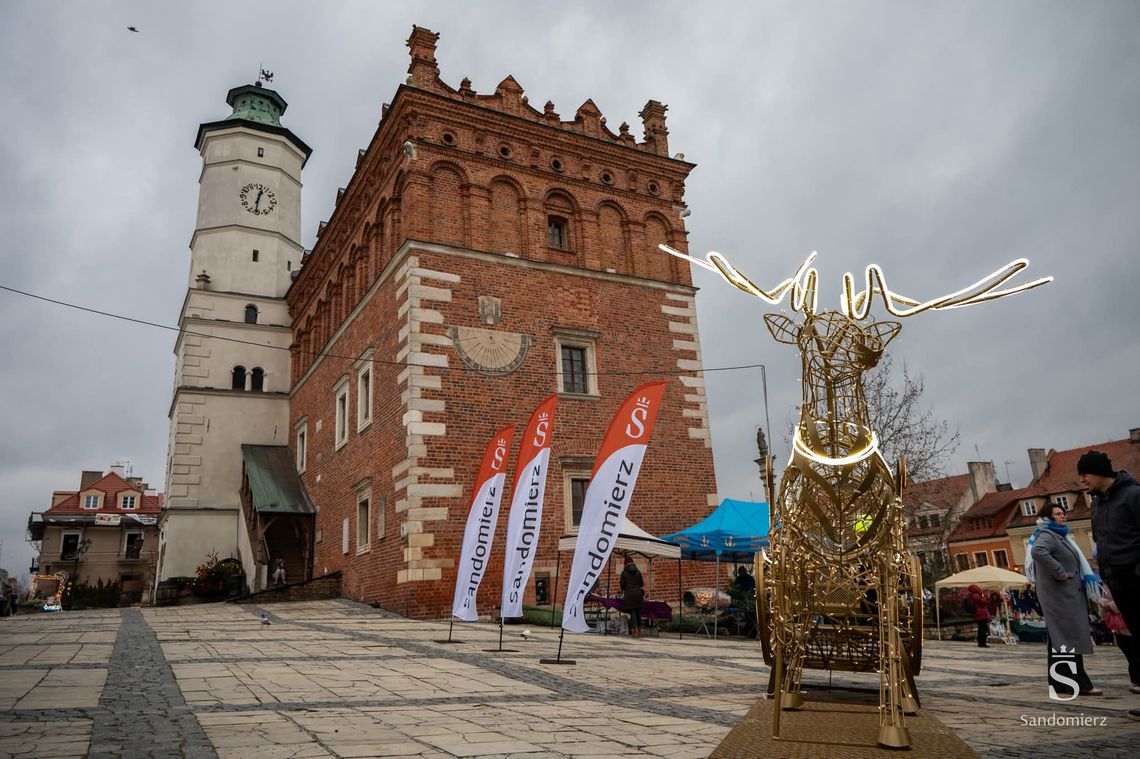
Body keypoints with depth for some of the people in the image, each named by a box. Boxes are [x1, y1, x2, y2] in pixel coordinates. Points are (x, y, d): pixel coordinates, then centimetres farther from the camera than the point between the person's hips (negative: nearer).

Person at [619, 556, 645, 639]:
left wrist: (622, 591, 20)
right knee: (638, 612, 13)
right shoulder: (638, 572, 6)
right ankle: (639, 629, 18)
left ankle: (635, 629, -11)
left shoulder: (624, 572, -1)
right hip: (638, 593, 2)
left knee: (632, 612, 2)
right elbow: (642, 584, 8)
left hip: (629, 594, -2)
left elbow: (622, 584, 0)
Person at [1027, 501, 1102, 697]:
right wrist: (1060, 572, -26)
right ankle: (1078, 683, -12)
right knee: (1070, 636, -12)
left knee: (1059, 637, 10)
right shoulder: (1047, 535, -10)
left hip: (1067, 593, 10)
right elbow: (1038, 551, -33)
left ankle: (1059, 683, 13)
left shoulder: (1059, 536, 22)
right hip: (1060, 593, -10)